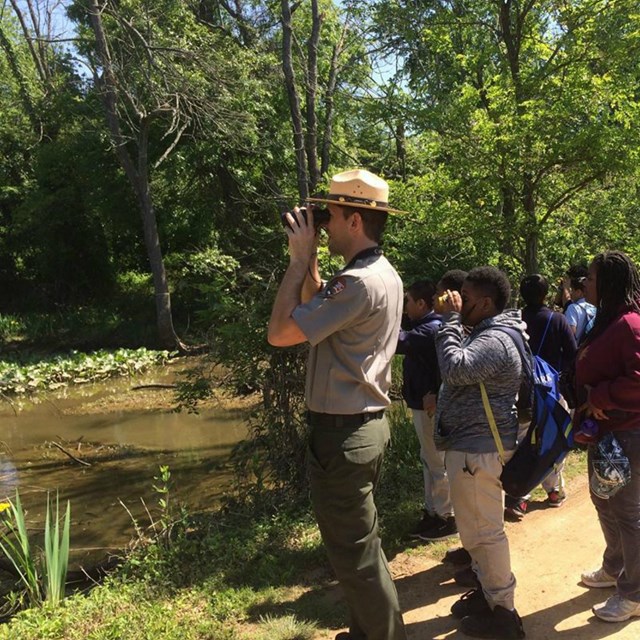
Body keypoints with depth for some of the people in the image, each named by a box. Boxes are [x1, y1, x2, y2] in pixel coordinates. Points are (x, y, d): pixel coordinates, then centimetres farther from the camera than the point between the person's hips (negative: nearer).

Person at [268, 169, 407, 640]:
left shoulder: (359, 282, -23)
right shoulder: (383, 273, 9)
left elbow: (280, 333, -23)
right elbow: (319, 312, 19)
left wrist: (299, 259, -15)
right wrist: (309, 262, 7)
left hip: (342, 435, -10)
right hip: (368, 425, 10)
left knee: (353, 552, 4)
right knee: (363, 542, 22)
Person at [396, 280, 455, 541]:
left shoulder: (431, 329, -23)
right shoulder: (425, 326, 11)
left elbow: (398, 341, -32)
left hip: (430, 407, -10)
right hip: (424, 404, 10)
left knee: (438, 463, 1)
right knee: (429, 461, 18)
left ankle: (447, 518, 14)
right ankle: (432, 512, 29)